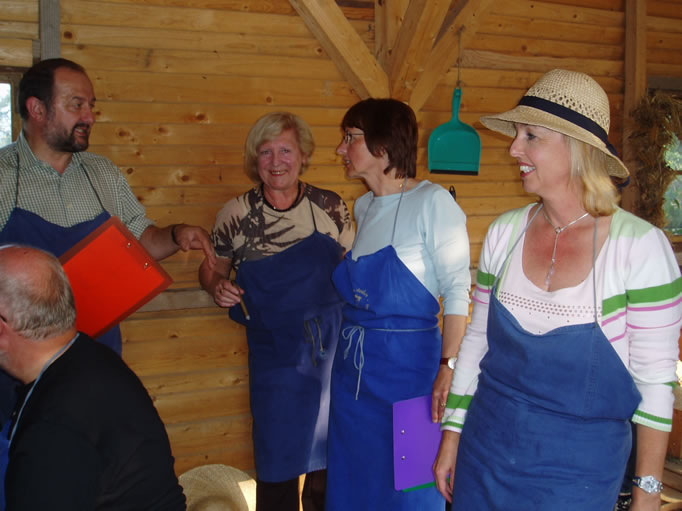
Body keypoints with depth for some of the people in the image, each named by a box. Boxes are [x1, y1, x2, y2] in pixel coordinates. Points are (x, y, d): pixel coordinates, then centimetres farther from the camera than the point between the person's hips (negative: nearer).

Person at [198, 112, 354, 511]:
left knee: (329, 462, 13)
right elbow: (211, 269, 11)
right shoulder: (236, 215, -4)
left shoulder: (332, 207, -2)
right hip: (275, 354, -1)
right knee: (278, 465, 7)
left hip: (331, 348, 1)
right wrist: (218, 287, -11)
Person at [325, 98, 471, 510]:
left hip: (408, 362, -7)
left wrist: (449, 367, -23)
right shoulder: (364, 207, 11)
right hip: (353, 367, 7)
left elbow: (458, 290, -15)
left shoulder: (431, 201, -11)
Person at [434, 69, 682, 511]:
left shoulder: (641, 247, -15)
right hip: (488, 446, 4)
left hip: (580, 466, -3)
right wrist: (452, 433, 7)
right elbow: (478, 339, 6)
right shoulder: (505, 232, -3)